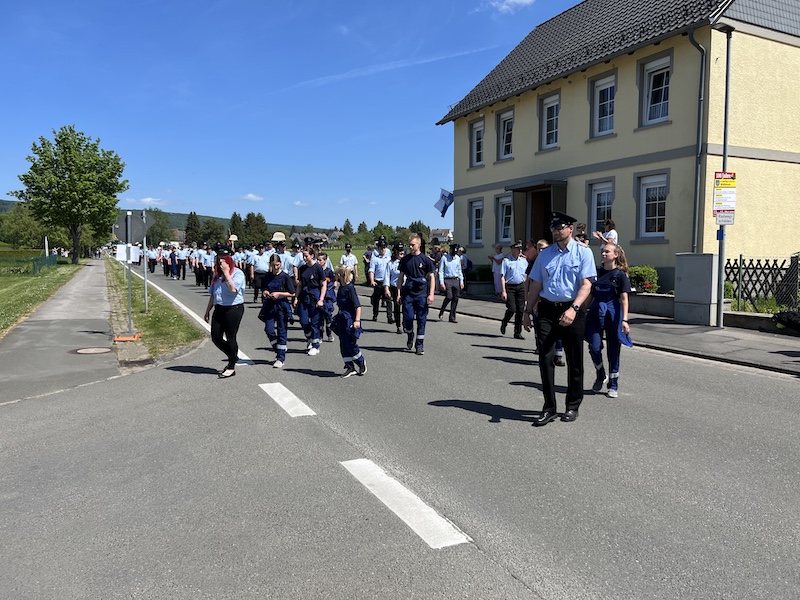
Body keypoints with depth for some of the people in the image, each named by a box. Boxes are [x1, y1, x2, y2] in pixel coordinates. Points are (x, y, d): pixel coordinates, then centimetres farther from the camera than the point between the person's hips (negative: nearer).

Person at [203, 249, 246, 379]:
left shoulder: (238, 273, -9)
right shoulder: (217, 274, 13)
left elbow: (233, 288, -26)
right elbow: (212, 294, 19)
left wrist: (226, 273, -20)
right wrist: (208, 309, 19)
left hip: (234, 308, -7)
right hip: (219, 309, 8)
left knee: (230, 338, 0)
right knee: (216, 337, 7)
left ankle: (231, 367, 14)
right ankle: (233, 357, 30)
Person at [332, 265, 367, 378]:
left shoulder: (350, 288, -15)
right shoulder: (340, 288, 9)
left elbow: (358, 305, -18)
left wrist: (357, 320, -25)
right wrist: (337, 317, 23)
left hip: (350, 320, -8)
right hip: (342, 320, 8)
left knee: (351, 343, -4)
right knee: (343, 344, 7)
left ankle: (361, 363, 20)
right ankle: (350, 367, 14)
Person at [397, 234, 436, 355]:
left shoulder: (425, 259, 0)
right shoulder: (405, 260, 7)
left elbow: (431, 277, 1)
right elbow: (401, 277, 13)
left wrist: (431, 294, -7)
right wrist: (399, 293, 7)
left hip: (421, 294, -2)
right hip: (408, 293, 2)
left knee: (422, 320, 1)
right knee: (408, 318, -4)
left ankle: (420, 345, 11)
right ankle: (410, 338, 24)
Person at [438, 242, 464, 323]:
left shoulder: (458, 258, 12)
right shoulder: (444, 258, -3)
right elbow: (441, 271, -3)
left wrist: (461, 282, 13)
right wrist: (441, 283, -10)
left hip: (456, 280, 5)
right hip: (447, 280, -5)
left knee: (455, 298, 1)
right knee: (449, 297, -18)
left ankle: (452, 317, 10)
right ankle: (441, 312, 6)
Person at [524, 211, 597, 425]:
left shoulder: (583, 252, -2)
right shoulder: (545, 254, 11)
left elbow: (586, 285, -11)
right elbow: (536, 285, 13)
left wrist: (573, 309, -24)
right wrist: (528, 311, 11)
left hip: (572, 311, -3)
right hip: (546, 310, 3)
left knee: (574, 361, 8)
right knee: (545, 358, -3)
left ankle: (573, 406, 23)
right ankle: (549, 408, 6)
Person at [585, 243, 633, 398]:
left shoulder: (620, 274, -2)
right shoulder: (596, 272, 9)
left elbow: (624, 299, -7)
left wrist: (624, 320, -15)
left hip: (613, 313, -3)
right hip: (596, 312, 3)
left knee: (613, 350, 3)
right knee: (594, 347, -5)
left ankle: (613, 385, 14)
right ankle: (601, 376, 21)